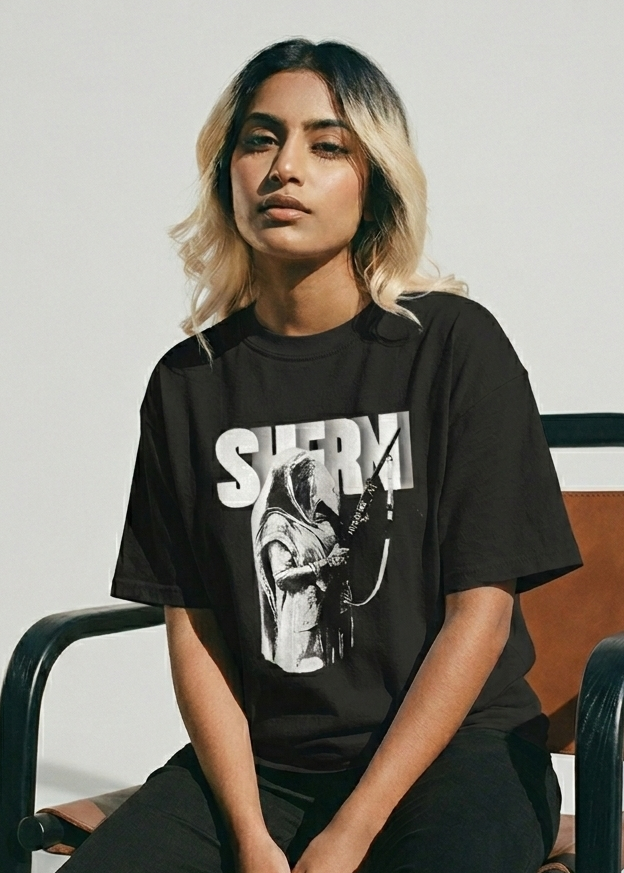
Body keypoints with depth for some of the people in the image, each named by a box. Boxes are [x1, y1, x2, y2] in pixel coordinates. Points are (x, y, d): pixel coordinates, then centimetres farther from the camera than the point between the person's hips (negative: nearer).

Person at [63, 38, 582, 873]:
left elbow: (481, 611, -7)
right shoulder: (189, 381, 6)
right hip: (257, 761, 3)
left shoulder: (455, 344, -3)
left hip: (453, 746, -2)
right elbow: (192, 628, 4)